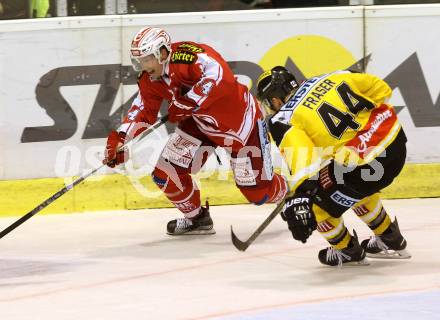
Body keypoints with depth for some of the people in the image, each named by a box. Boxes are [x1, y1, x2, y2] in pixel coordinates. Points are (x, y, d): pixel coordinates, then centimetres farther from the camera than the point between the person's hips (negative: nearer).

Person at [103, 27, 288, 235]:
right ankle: (196, 218, 21)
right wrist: (119, 138, -11)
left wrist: (187, 102, -46)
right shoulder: (149, 80, -6)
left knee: (258, 192, -3)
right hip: (200, 123, 7)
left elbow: (218, 75, -48)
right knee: (166, 172, -4)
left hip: (240, 119, -7)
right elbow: (142, 111, 2)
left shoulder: (188, 54, -33)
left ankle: (289, 192, 33)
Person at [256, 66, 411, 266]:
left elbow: (300, 153, -29)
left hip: (366, 164, -8)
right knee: (357, 188, 36)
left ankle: (348, 251, 32)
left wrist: (299, 197, -41)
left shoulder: (284, 121, -8)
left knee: (317, 204, 11)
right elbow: (382, 89, 15)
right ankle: (391, 241, 50)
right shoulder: (329, 78, 9)